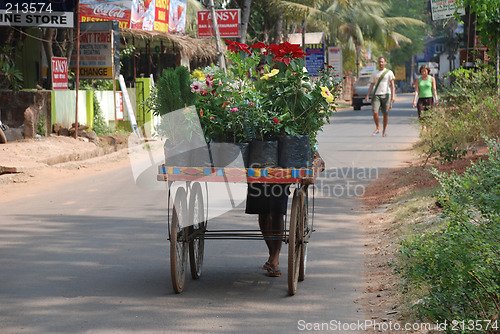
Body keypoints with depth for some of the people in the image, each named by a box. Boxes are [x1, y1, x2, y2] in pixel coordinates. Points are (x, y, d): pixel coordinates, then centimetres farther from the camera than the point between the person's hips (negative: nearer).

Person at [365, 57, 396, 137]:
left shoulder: (389, 72, 4)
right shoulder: (375, 73, 14)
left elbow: (392, 85, -3)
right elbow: (371, 85, 14)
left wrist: (393, 96, -15)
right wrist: (367, 95, 2)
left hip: (386, 95, -2)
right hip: (377, 95, 2)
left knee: (385, 114, 1)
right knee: (375, 112, -14)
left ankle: (384, 131, 13)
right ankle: (377, 128, 2)